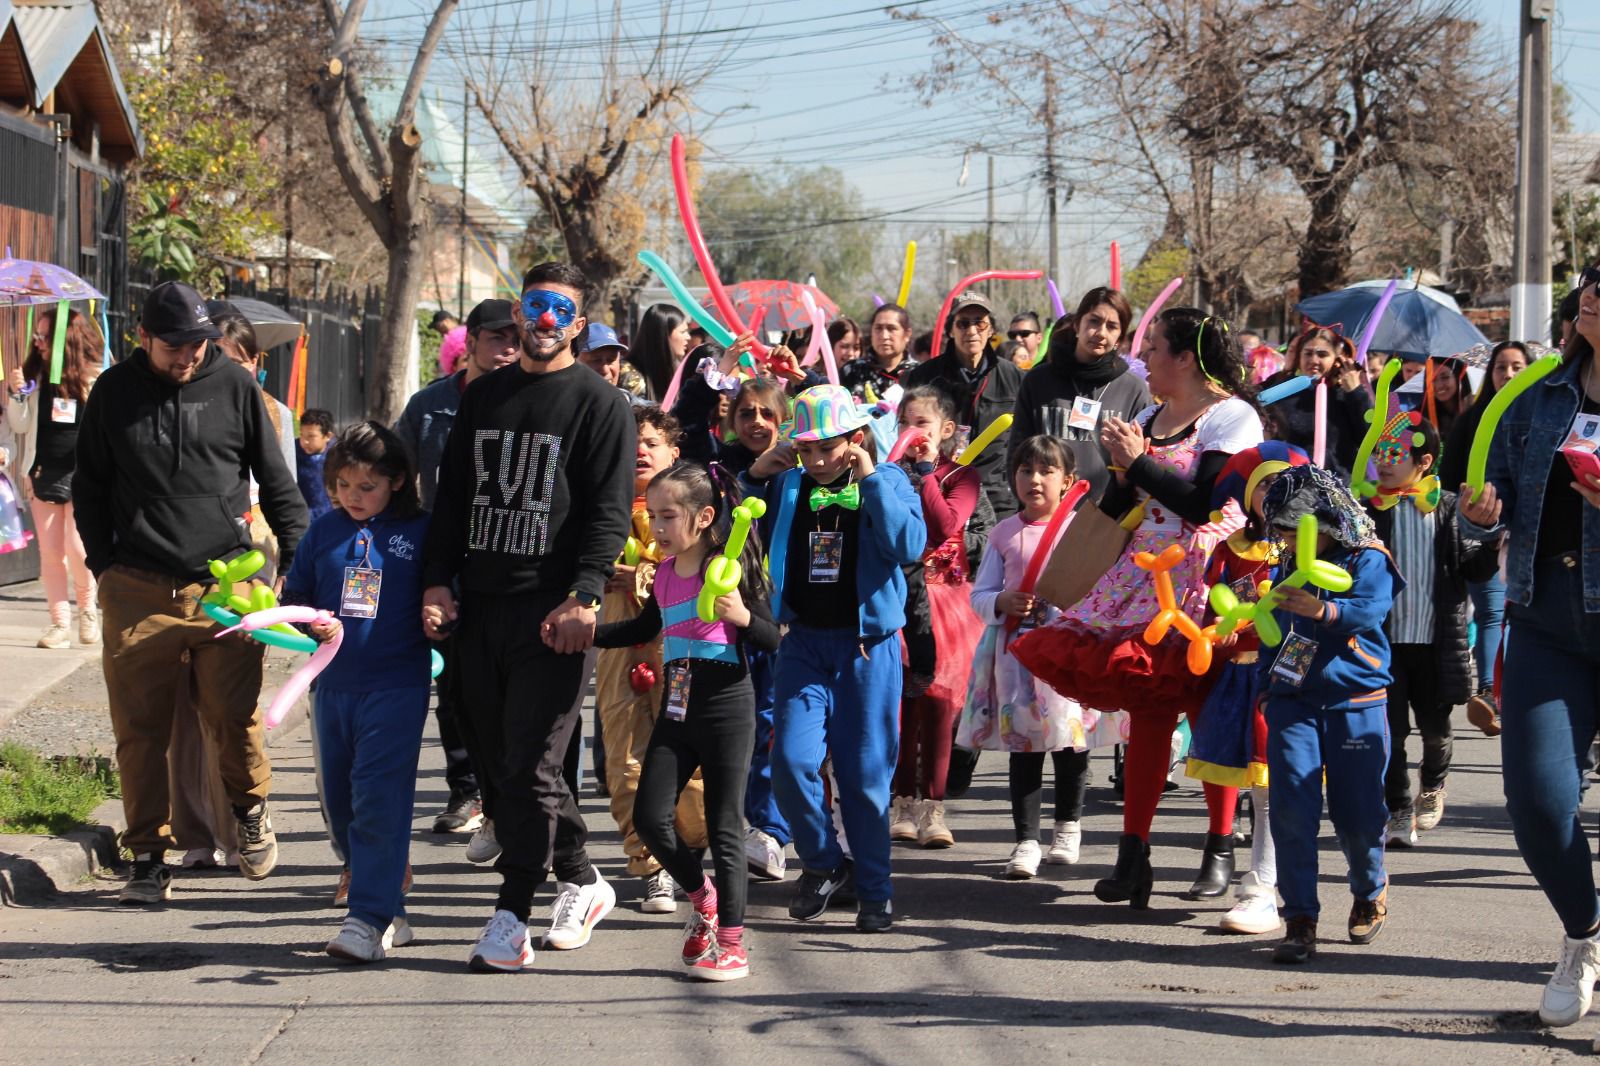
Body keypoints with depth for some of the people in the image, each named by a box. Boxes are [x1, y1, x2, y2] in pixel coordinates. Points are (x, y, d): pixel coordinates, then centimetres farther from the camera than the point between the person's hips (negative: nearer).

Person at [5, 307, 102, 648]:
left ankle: (88, 608, 14)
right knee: (50, 552, 4)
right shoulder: (34, 376, 5)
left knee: (77, 548, -11)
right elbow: (20, 426, 6)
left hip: (81, 476, -4)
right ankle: (59, 623, 10)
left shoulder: (95, 379, -5)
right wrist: (16, 395, -10)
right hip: (43, 475, 4)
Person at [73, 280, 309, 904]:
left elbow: (277, 484, 13)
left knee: (235, 718, -3)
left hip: (227, 584, 0)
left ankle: (250, 808, 26)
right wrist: (105, 566, 8)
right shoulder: (114, 393, 7)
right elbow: (89, 489, 16)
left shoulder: (235, 389, 6)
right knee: (141, 729, 0)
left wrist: (299, 564, 8)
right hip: (137, 590, 1)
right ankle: (148, 857, 10)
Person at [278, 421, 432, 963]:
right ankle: (389, 913, 21)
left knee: (378, 802, -11)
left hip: (396, 688, -5)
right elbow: (293, 597, 13)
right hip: (333, 688, 5)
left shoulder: (420, 532, -2)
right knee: (340, 804, 9)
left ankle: (368, 918, -11)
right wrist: (311, 624, -7)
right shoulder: (324, 531, 8)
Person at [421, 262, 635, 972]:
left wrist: (582, 597, -18)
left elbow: (610, 513, -6)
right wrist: (437, 581, 6)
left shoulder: (599, 404, 1)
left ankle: (512, 918, -5)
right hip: (479, 606, 6)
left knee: (529, 766, -9)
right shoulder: (483, 396, 17)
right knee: (500, 762, 8)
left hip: (552, 611, -6)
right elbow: (451, 495, 18)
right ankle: (579, 880, 24)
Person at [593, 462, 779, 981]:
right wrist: (587, 634, 22)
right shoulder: (665, 573, 8)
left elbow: (771, 640, -11)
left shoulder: (729, 568, -11)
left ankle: (731, 942, 3)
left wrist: (742, 616, -30)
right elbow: (646, 627, 28)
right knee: (650, 816, 0)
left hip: (726, 705, -6)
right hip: (677, 707, 6)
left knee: (724, 825, -3)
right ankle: (703, 896, 24)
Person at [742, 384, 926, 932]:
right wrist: (754, 478, -1)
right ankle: (822, 863, 13)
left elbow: (909, 546, -16)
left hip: (868, 644, -2)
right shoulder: (787, 485, 6)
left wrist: (870, 480, -18)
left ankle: (874, 891, 13)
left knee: (865, 772, 2)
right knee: (792, 761, -11)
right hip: (804, 642, 2)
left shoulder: (889, 482, 0)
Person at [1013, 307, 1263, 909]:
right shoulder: (1149, 417, 17)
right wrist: (1122, 472, -1)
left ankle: (1220, 849, 6)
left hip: (1205, 580, -6)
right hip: (1146, 577, 7)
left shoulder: (1232, 417, -6)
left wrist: (1139, 462, -13)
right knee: (1146, 715, 2)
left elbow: (1204, 504, -18)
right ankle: (1133, 855, 1)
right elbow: (1118, 510, 19)